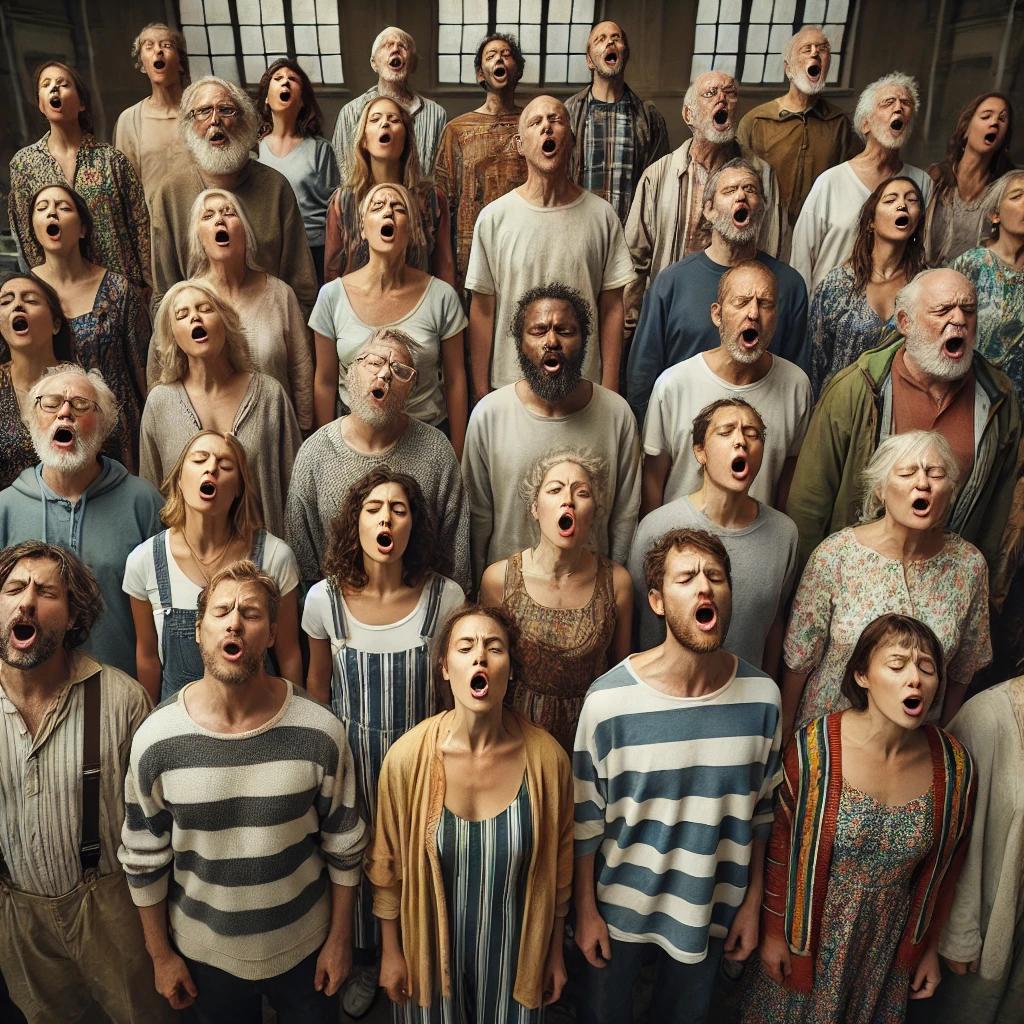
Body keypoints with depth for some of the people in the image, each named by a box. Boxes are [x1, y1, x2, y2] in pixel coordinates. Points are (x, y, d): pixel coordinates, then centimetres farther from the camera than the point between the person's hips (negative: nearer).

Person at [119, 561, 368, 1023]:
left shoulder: (319, 732, -19)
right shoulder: (155, 740, -16)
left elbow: (344, 846, -8)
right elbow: (144, 860, -4)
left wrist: (339, 938, -1)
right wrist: (160, 954, 2)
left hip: (304, 947, 0)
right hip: (204, 953, 1)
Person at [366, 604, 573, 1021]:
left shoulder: (546, 756, -19)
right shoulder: (407, 756, -20)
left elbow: (558, 866, -5)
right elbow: (388, 862, -6)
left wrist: (555, 952, 5)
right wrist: (391, 951, 2)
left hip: (515, 952, 1)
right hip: (432, 948, 0)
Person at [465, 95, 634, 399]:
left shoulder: (602, 216, -1)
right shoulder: (493, 217, -3)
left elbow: (611, 308, 1)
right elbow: (482, 311, -1)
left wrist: (609, 390, -2)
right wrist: (481, 392, -2)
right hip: (508, 385, -1)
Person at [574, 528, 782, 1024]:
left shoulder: (761, 696, -15)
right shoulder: (609, 699, -24)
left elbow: (761, 812, -1)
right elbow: (585, 819, -12)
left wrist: (752, 903, 5)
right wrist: (585, 910, -4)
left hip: (712, 908, 2)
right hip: (620, 906, -2)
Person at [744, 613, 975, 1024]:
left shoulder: (954, 765, -13)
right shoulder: (814, 747, -22)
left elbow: (944, 866, 1)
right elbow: (781, 848, -11)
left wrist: (928, 946, 10)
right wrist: (774, 931, -4)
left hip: (889, 950, 3)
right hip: (810, 935, -2)